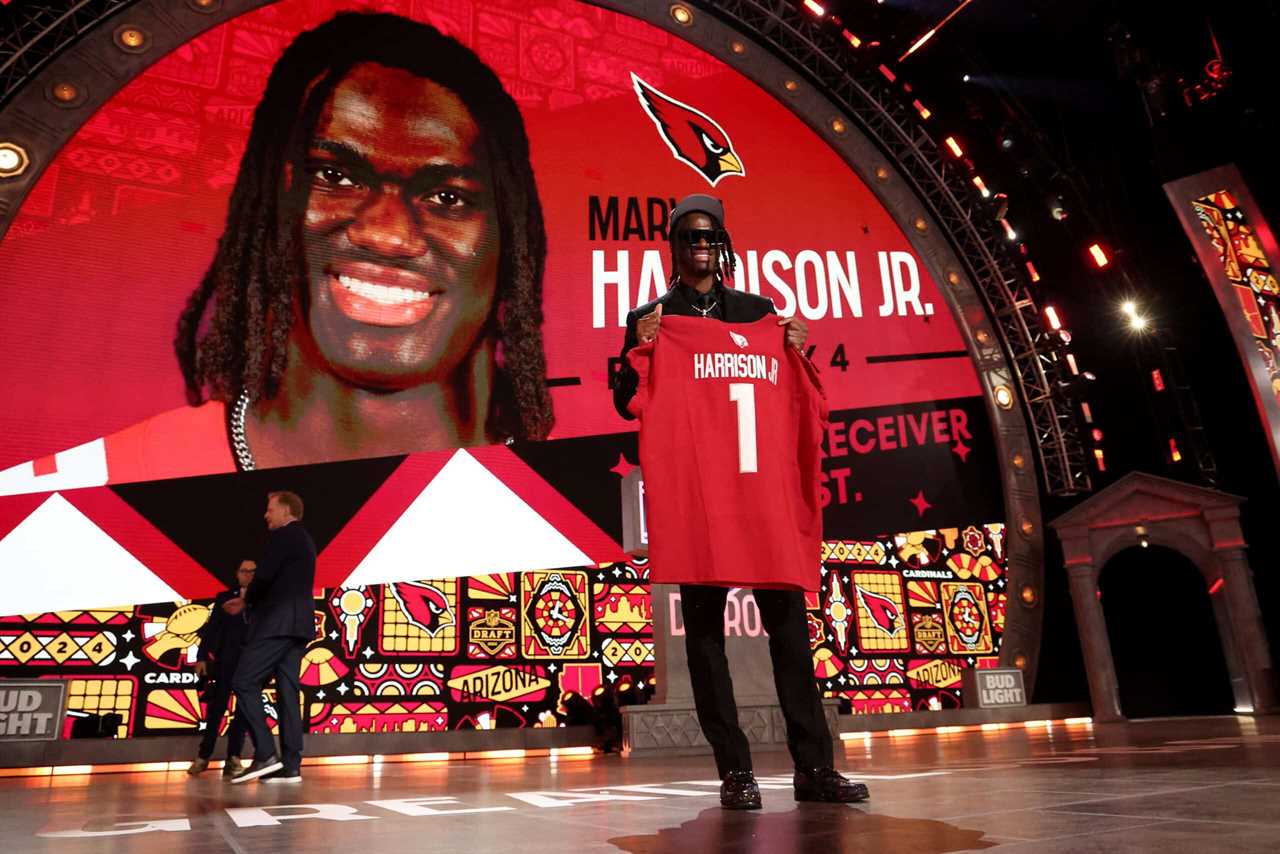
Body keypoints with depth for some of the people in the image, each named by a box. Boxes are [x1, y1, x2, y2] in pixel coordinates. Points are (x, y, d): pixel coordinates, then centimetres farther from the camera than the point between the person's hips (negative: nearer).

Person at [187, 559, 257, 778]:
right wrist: (202, 657, -3)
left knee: (244, 710, 0)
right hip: (227, 660, 0)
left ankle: (233, 758, 4)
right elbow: (211, 629, 6)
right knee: (216, 708, 3)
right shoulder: (224, 598, 11)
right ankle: (203, 756, 13)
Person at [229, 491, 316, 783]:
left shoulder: (283, 535, -6)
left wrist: (247, 600, 5)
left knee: (244, 683, -6)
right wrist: (249, 602, 23)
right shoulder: (304, 540, 23)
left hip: (277, 623, -9)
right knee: (287, 691, 5)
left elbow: (264, 575, -15)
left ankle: (265, 755, -12)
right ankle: (290, 766, 2)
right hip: (297, 624, 9)